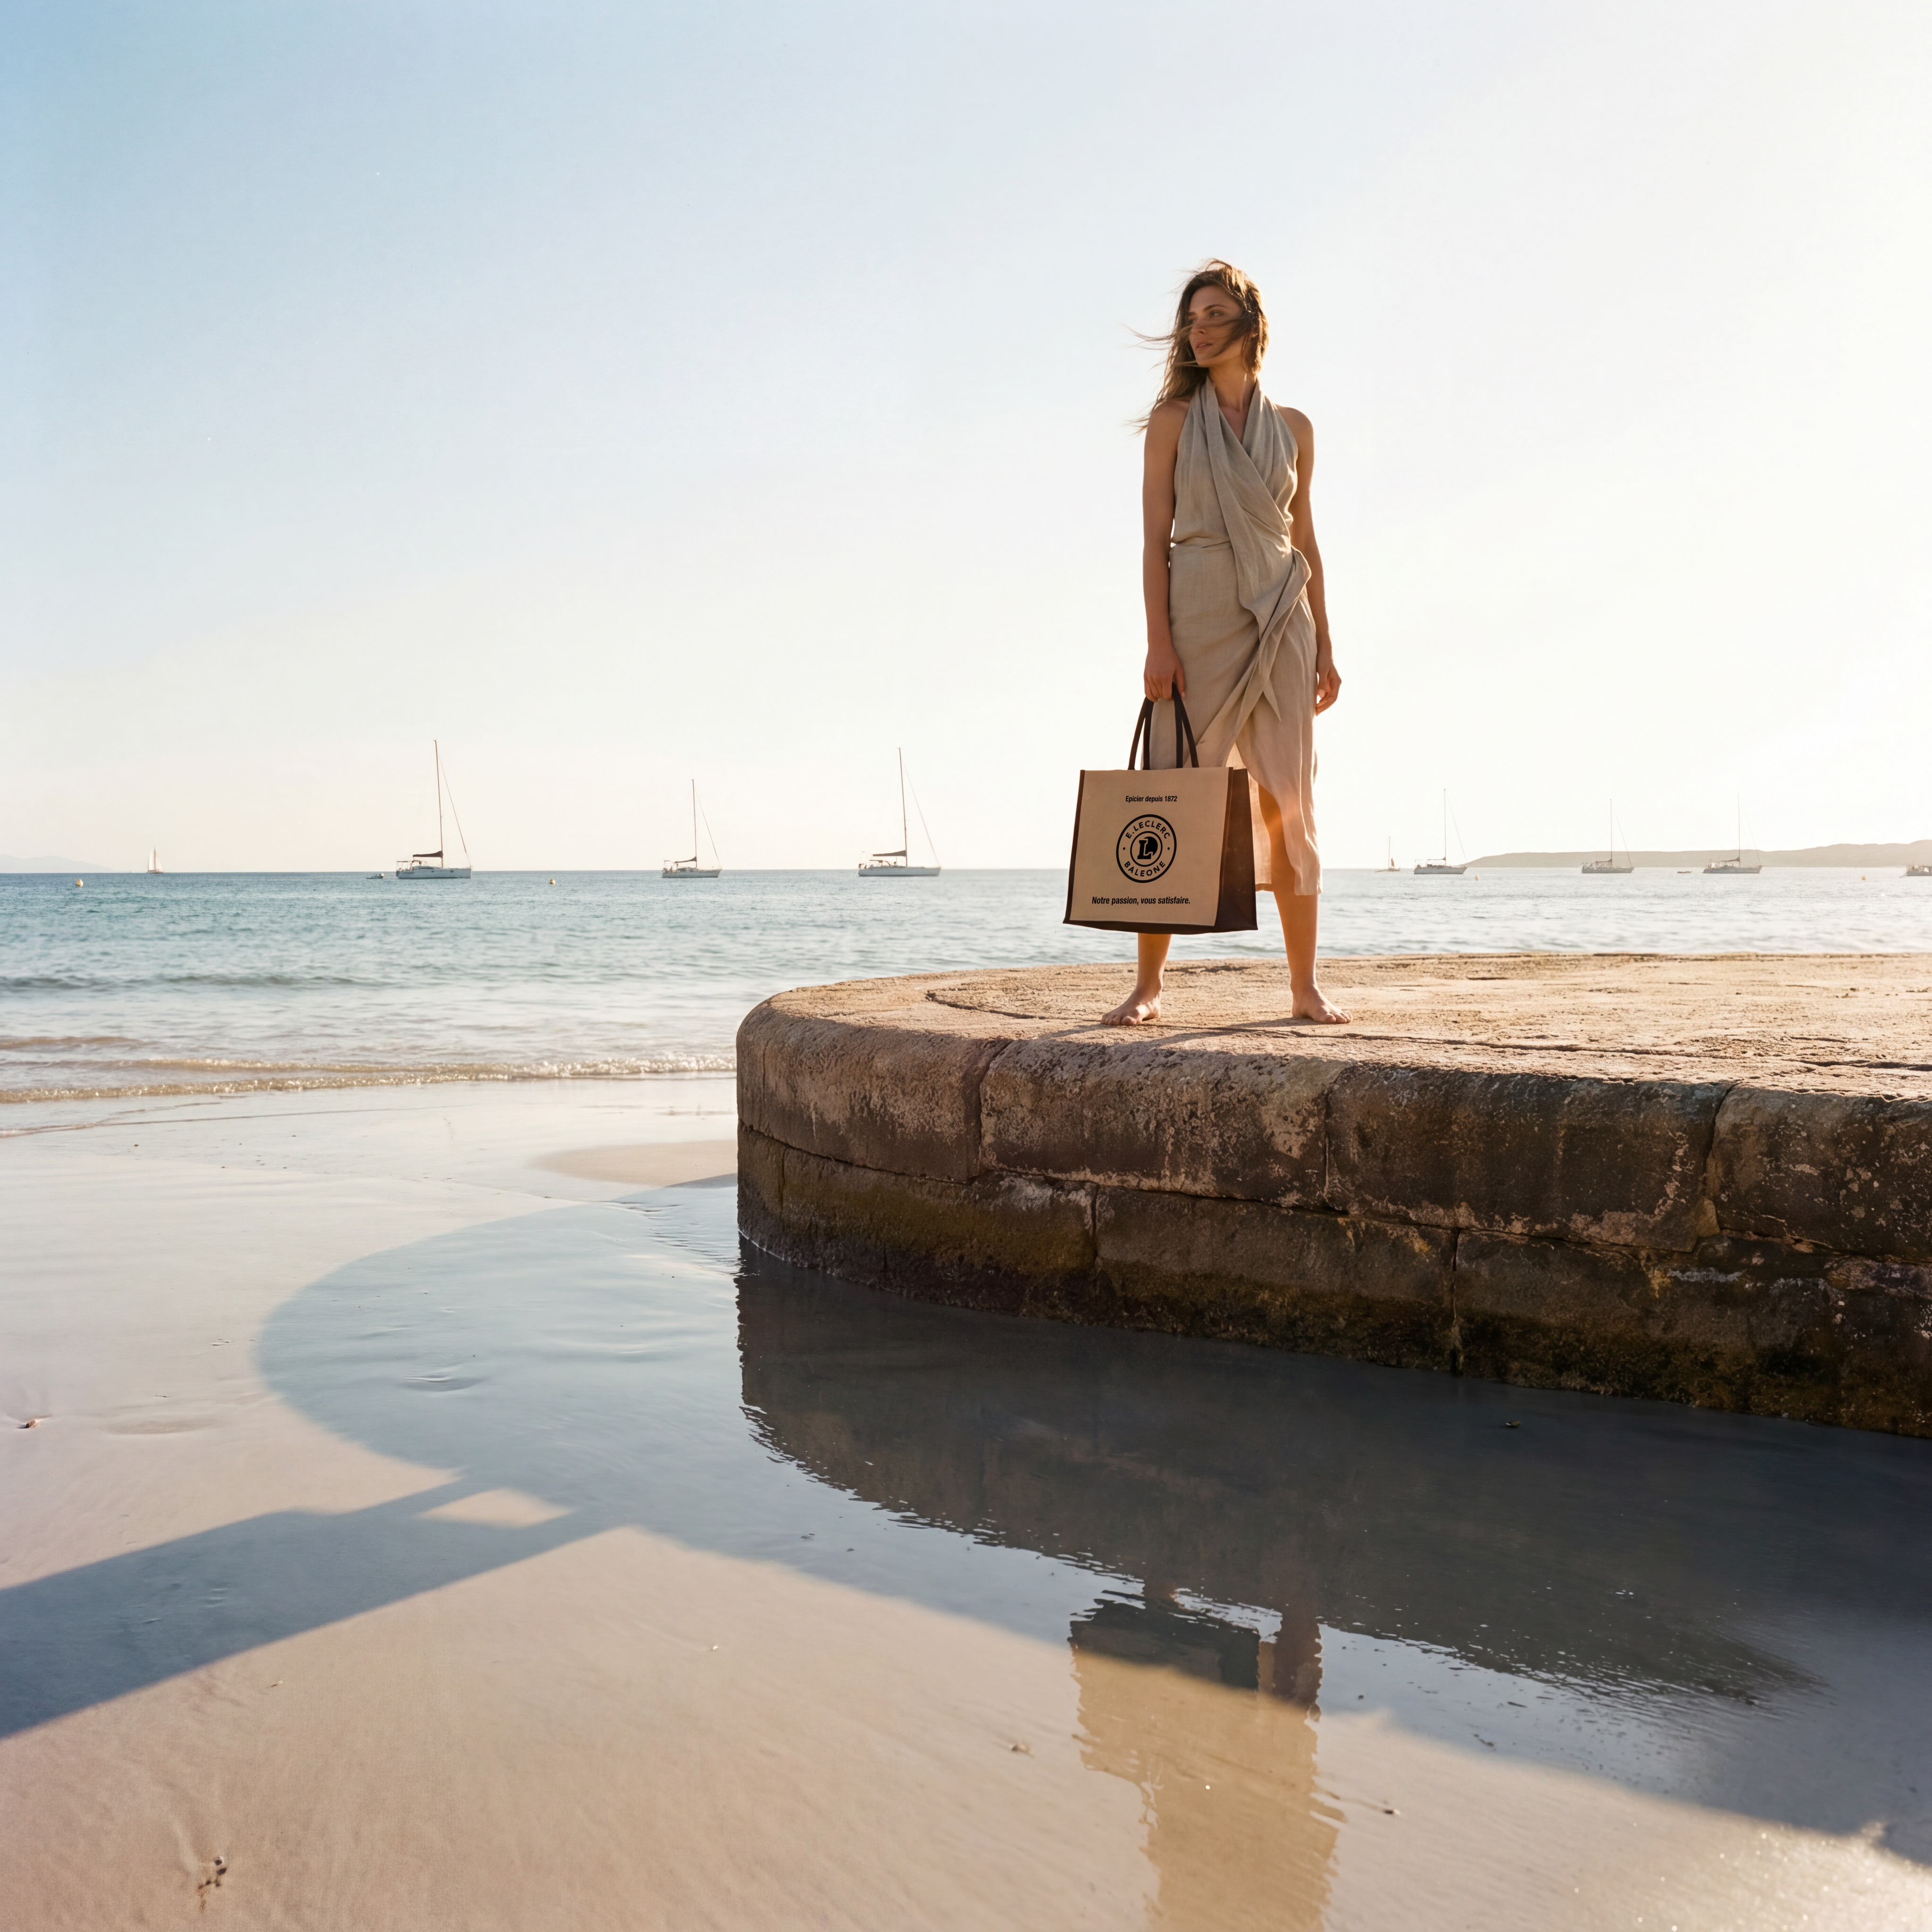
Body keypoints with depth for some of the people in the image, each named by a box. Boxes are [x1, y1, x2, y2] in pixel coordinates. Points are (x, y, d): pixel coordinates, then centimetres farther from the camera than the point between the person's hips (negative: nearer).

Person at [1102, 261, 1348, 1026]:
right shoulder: (1174, 419, 5)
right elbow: (1155, 536, 0)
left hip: (1279, 619, 2)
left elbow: (1305, 541, 14)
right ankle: (1148, 983, 0)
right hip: (1199, 614, -2)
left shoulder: (1293, 429, 12)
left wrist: (1323, 646, 9)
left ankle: (1306, 984, 6)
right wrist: (1158, 642, -11)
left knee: (1289, 803, 1)